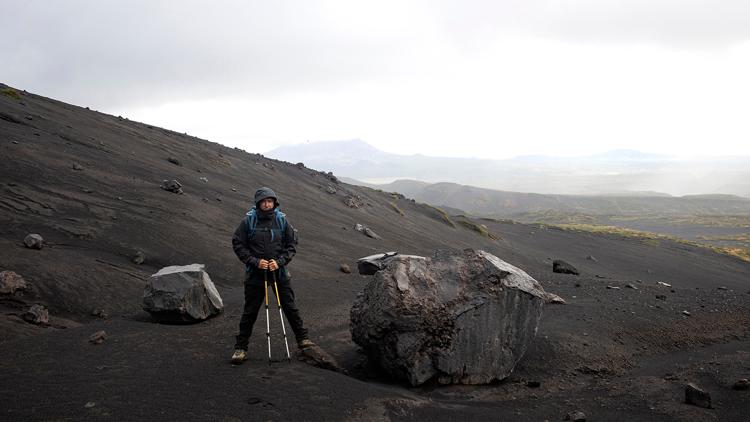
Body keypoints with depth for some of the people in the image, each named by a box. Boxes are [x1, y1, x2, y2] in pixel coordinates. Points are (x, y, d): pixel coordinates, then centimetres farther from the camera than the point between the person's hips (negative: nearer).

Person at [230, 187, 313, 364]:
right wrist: (255, 261, -14)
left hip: (279, 272, 2)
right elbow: (238, 244, -4)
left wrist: (280, 261, -10)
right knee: (250, 311, 5)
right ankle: (241, 348, 14)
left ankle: (302, 339, 21)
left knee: (290, 307, 7)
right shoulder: (248, 221, -6)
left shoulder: (282, 220, -1)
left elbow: (292, 244, 4)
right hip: (255, 273, -1)